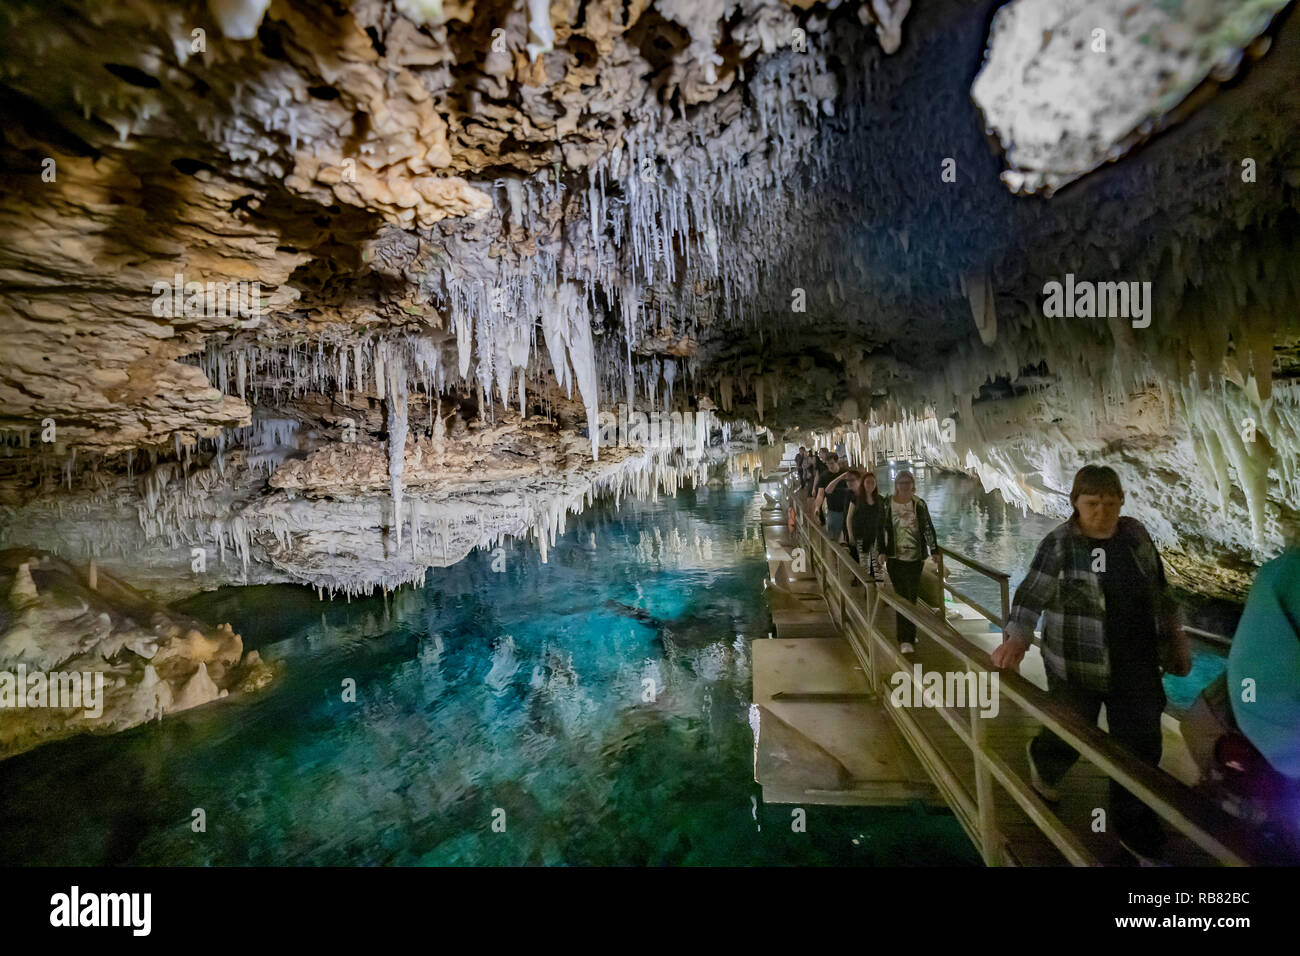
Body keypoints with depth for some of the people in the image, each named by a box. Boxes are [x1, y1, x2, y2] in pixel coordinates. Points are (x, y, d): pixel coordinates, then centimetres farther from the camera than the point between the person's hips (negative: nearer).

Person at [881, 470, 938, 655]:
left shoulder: (919, 504, 2)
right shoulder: (887, 503, -2)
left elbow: (928, 528, 7)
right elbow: (881, 529, 2)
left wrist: (934, 551, 5)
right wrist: (881, 552, -1)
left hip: (915, 556, 1)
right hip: (895, 556, -1)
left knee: (911, 597, 3)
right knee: (902, 598, -2)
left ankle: (907, 638, 13)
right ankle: (906, 639, 3)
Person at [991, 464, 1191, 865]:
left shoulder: (1135, 534, 1)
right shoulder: (1060, 543, -15)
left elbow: (1157, 587, 13)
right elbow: (1031, 594, -19)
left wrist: (1172, 630, 17)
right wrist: (1017, 637, -33)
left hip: (1137, 665, 5)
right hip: (1078, 667, -4)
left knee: (1141, 747, 11)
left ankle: (1138, 837, 28)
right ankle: (1042, 760, 48)